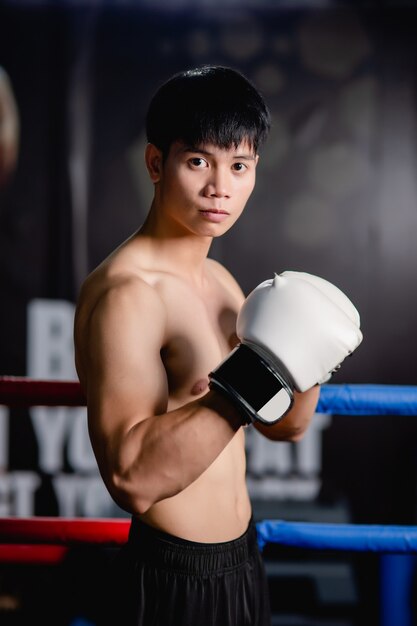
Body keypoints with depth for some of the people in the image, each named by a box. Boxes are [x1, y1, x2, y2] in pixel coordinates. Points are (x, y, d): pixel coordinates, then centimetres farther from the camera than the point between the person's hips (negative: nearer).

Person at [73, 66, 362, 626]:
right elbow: (133, 478, -31)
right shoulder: (126, 292, -21)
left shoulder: (219, 280, 7)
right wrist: (253, 376, -35)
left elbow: (284, 427, 12)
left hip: (238, 563, 8)